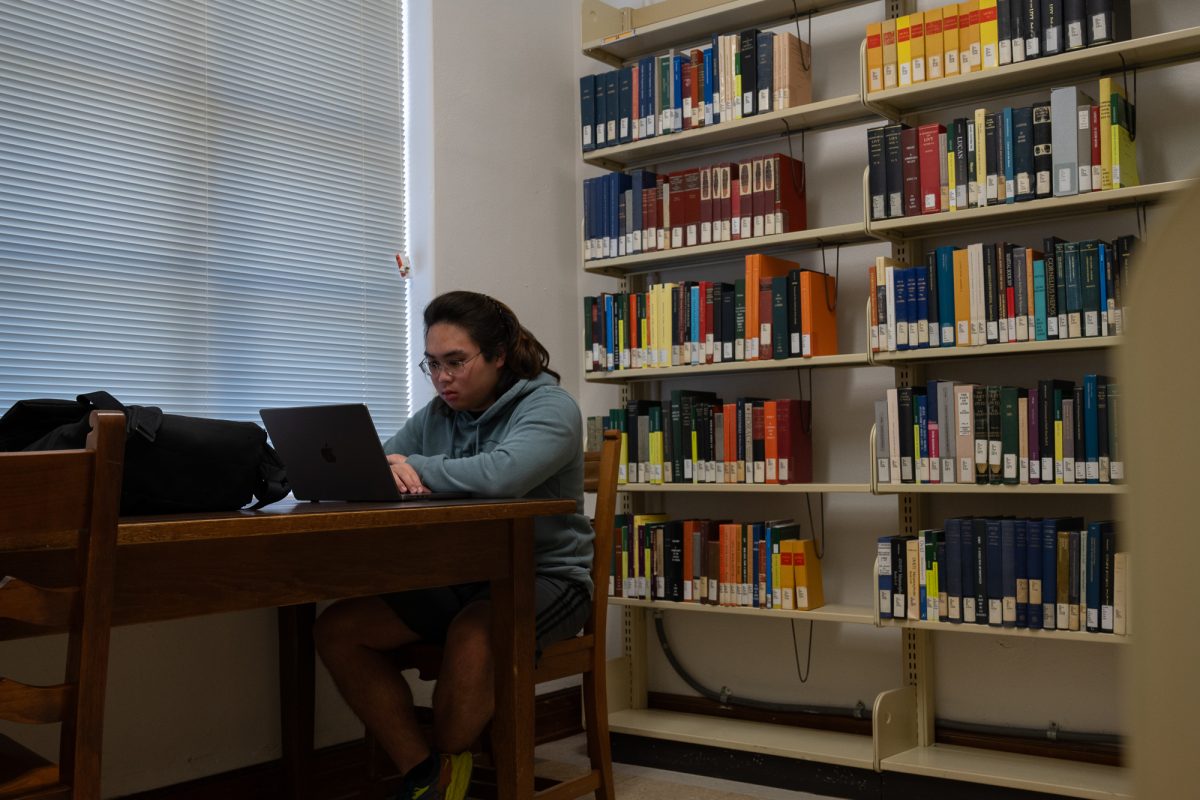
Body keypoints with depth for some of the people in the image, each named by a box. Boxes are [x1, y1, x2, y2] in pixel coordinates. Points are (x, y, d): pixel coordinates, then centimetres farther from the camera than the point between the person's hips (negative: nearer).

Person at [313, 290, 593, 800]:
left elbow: (502, 474, -30)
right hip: (457, 579, 7)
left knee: (471, 635, -37)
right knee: (336, 629, -10)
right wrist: (388, 472, -15)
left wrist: (417, 468, -15)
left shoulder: (549, 407, -10)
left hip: (545, 576, -6)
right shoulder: (435, 416, 11)